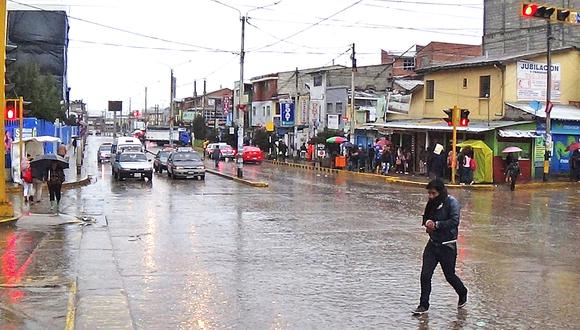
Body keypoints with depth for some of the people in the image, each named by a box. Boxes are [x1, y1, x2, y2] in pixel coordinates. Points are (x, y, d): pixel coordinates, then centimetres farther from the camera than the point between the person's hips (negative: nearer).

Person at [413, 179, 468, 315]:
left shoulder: (452, 202, -14)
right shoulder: (432, 203, 6)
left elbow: (454, 221, -23)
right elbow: (426, 217, 19)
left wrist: (436, 224, -21)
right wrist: (427, 223, -3)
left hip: (447, 246, -5)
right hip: (433, 243, 6)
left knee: (450, 275, 9)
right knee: (425, 275, -2)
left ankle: (463, 294, 39)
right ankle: (423, 305, 9)